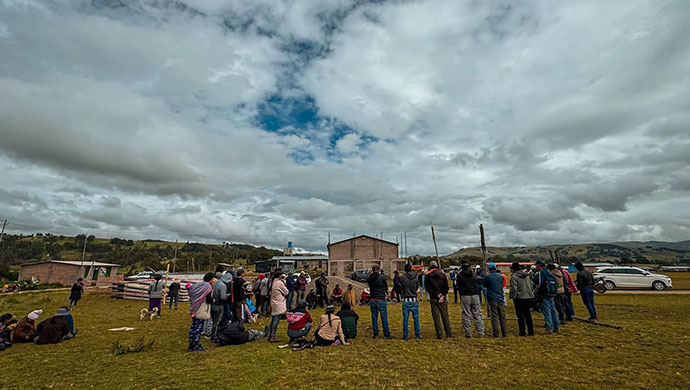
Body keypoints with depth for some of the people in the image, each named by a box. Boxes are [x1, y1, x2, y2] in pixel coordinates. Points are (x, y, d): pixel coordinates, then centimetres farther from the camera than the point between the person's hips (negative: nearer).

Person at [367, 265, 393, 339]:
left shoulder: (369, 278, -1)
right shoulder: (382, 277, -8)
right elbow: (386, 286, 6)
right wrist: (386, 293, 23)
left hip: (372, 300, 3)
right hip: (381, 299, -3)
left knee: (374, 317, 10)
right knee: (384, 317, 4)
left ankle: (375, 334, 14)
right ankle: (386, 334, 8)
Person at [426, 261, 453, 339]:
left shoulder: (427, 276, -1)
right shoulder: (443, 274, 3)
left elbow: (428, 288, -5)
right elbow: (446, 287, -1)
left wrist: (436, 294, -8)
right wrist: (443, 295, -5)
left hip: (433, 298, -1)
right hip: (443, 299, 2)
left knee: (436, 316, 3)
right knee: (445, 316, 10)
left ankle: (439, 334, 3)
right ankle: (449, 333, 12)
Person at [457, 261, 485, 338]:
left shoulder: (459, 275, -3)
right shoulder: (474, 274, 5)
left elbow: (458, 287, 3)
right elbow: (476, 284, 14)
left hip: (465, 296, -2)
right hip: (475, 295, 3)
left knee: (466, 315, 4)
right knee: (477, 314, 9)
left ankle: (468, 333, 7)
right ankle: (481, 333, 12)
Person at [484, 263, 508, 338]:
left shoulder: (487, 277, -7)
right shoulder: (500, 276, 5)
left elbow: (485, 285, 8)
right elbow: (502, 286, 17)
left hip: (492, 300, -4)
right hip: (500, 299, 4)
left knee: (494, 317, 0)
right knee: (502, 317, 9)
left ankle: (496, 334, 1)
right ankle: (505, 333, 11)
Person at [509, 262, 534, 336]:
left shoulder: (514, 276, -12)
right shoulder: (527, 275, 10)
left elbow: (513, 288, -15)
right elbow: (531, 285, 15)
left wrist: (513, 297, -6)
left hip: (519, 298, -6)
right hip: (529, 297, 7)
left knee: (520, 315, 2)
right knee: (528, 314, 16)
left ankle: (522, 332, 4)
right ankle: (531, 331, 19)